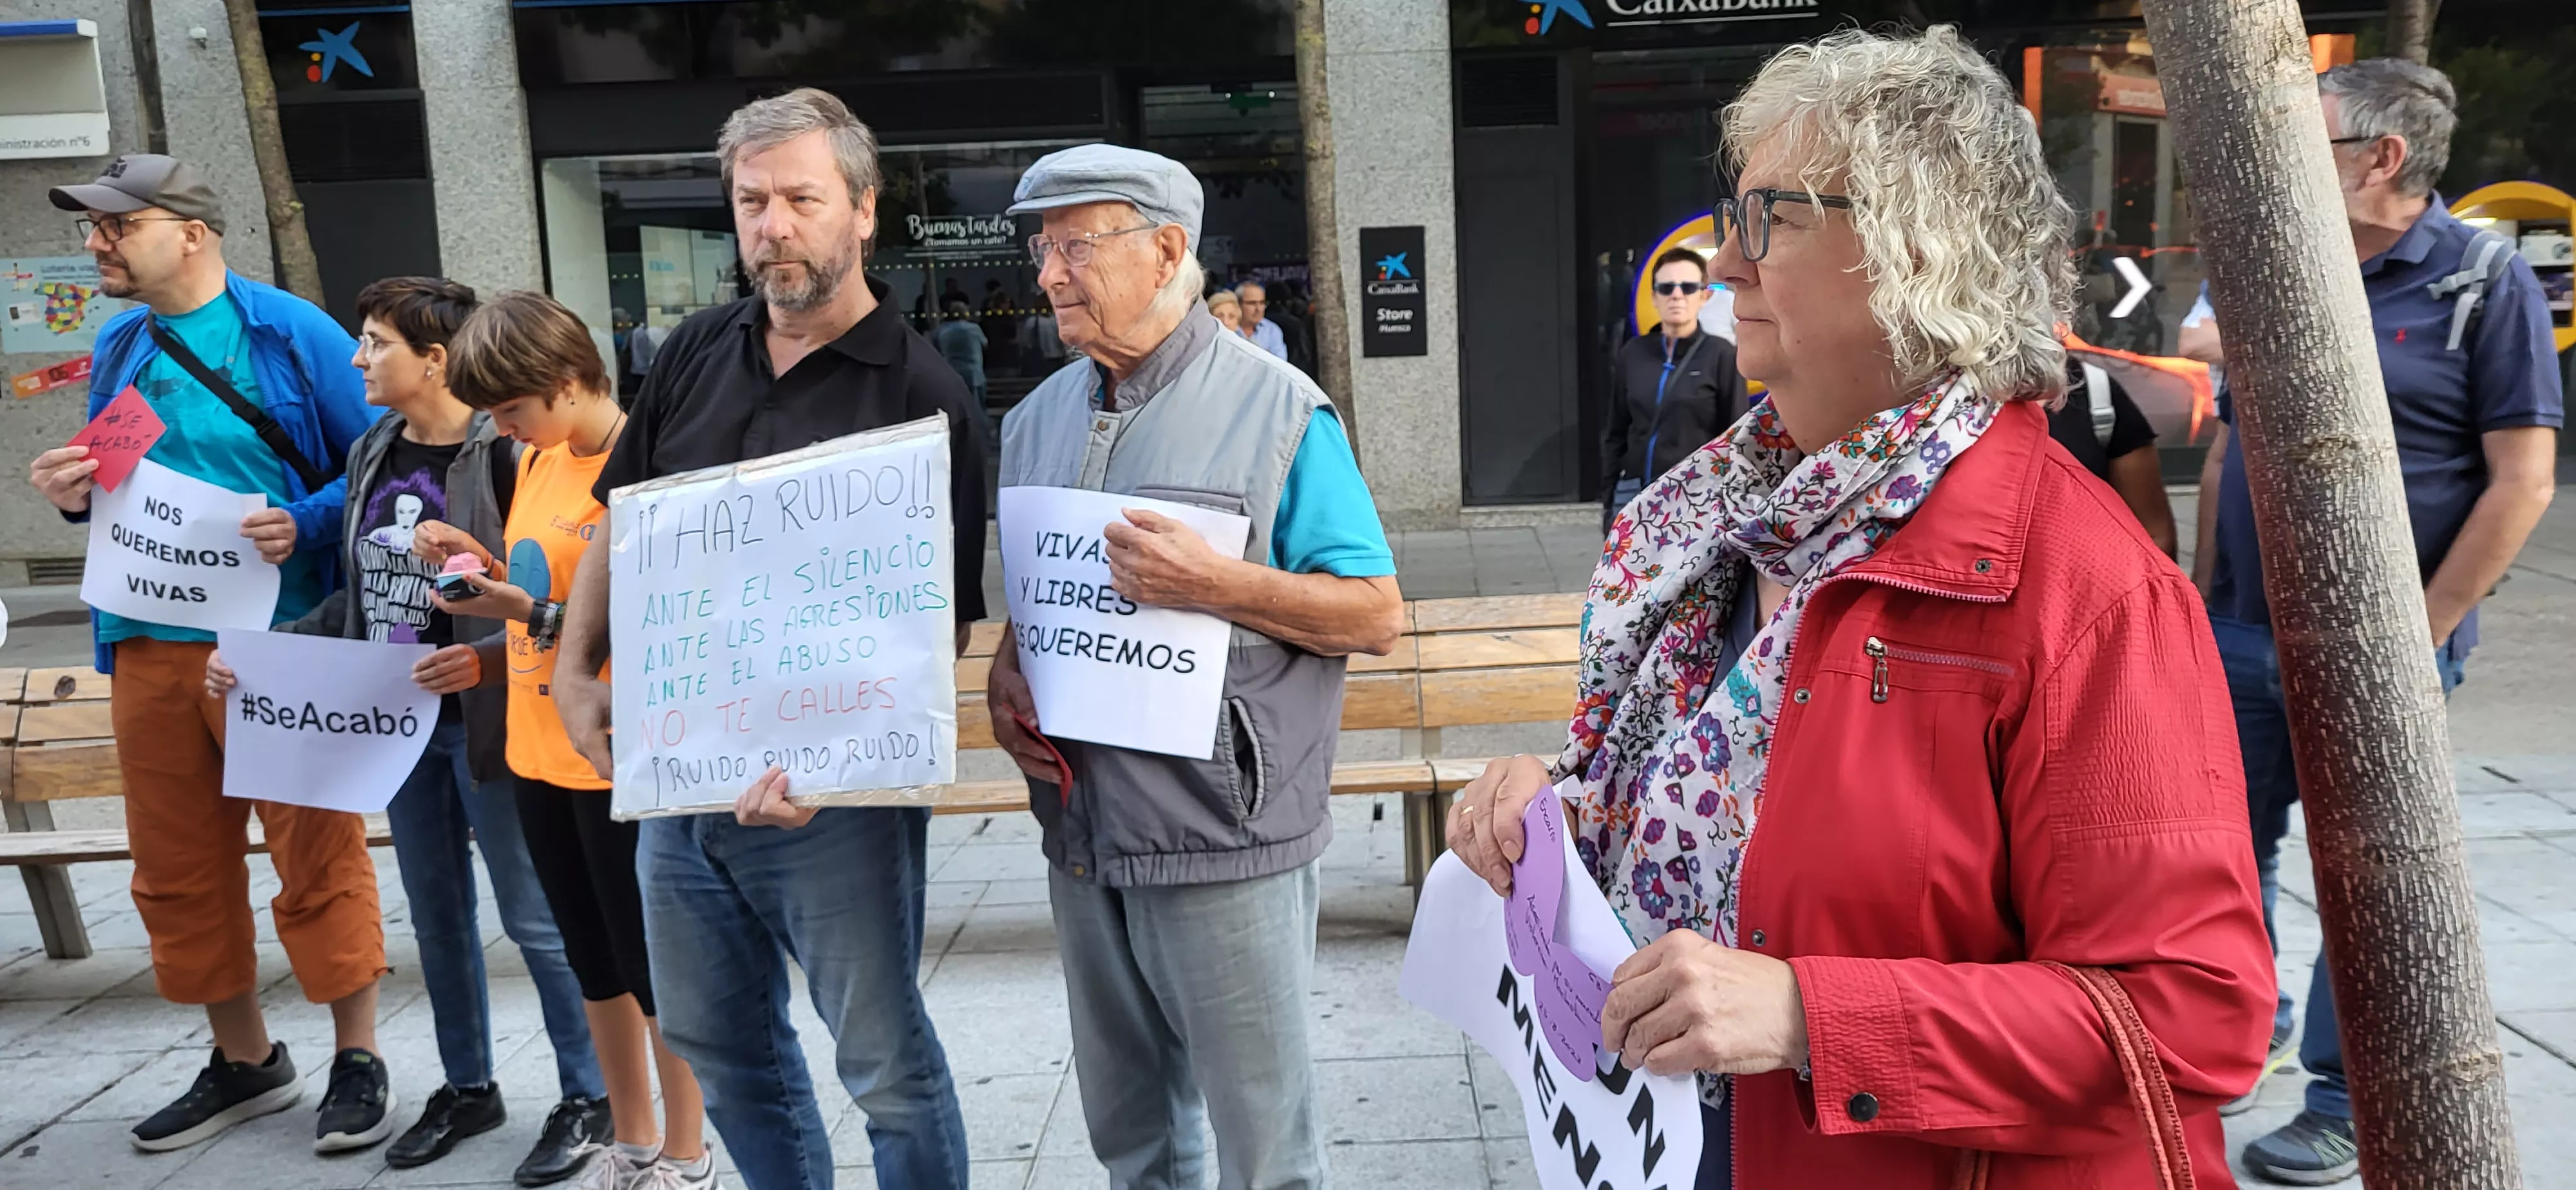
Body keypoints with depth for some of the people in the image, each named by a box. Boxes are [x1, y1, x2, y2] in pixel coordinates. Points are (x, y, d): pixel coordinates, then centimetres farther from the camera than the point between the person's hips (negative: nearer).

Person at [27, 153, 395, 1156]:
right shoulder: (117, 348, 13)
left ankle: (358, 1061, 15)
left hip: (278, 642, -6)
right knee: (177, 868, 12)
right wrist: (75, 497, 0)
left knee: (317, 857, 0)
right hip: (149, 646, 7)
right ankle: (245, 1062, 29)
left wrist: (306, 524, -22)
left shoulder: (290, 332, -5)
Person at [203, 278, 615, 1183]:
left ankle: (587, 1098, 17)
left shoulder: (501, 454, -16)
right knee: (436, 914, 18)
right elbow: (359, 599, 14)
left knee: (534, 918, 2)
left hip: (485, 723, -8)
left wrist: (489, 660, -30)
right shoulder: (371, 456, 8)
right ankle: (469, 1088, 34)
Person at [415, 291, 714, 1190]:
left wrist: (528, 613, -25)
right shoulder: (537, 459, 10)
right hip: (541, 750, 8)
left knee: (652, 964, 4)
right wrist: (478, 559, 0)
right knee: (593, 959, 17)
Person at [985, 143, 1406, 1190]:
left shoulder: (1275, 409, -9)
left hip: (1223, 838, -6)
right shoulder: (1038, 419, 10)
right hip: (1082, 836, 6)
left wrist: (1215, 583, -23)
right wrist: (1005, 676, -2)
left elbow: (1377, 614, -11)